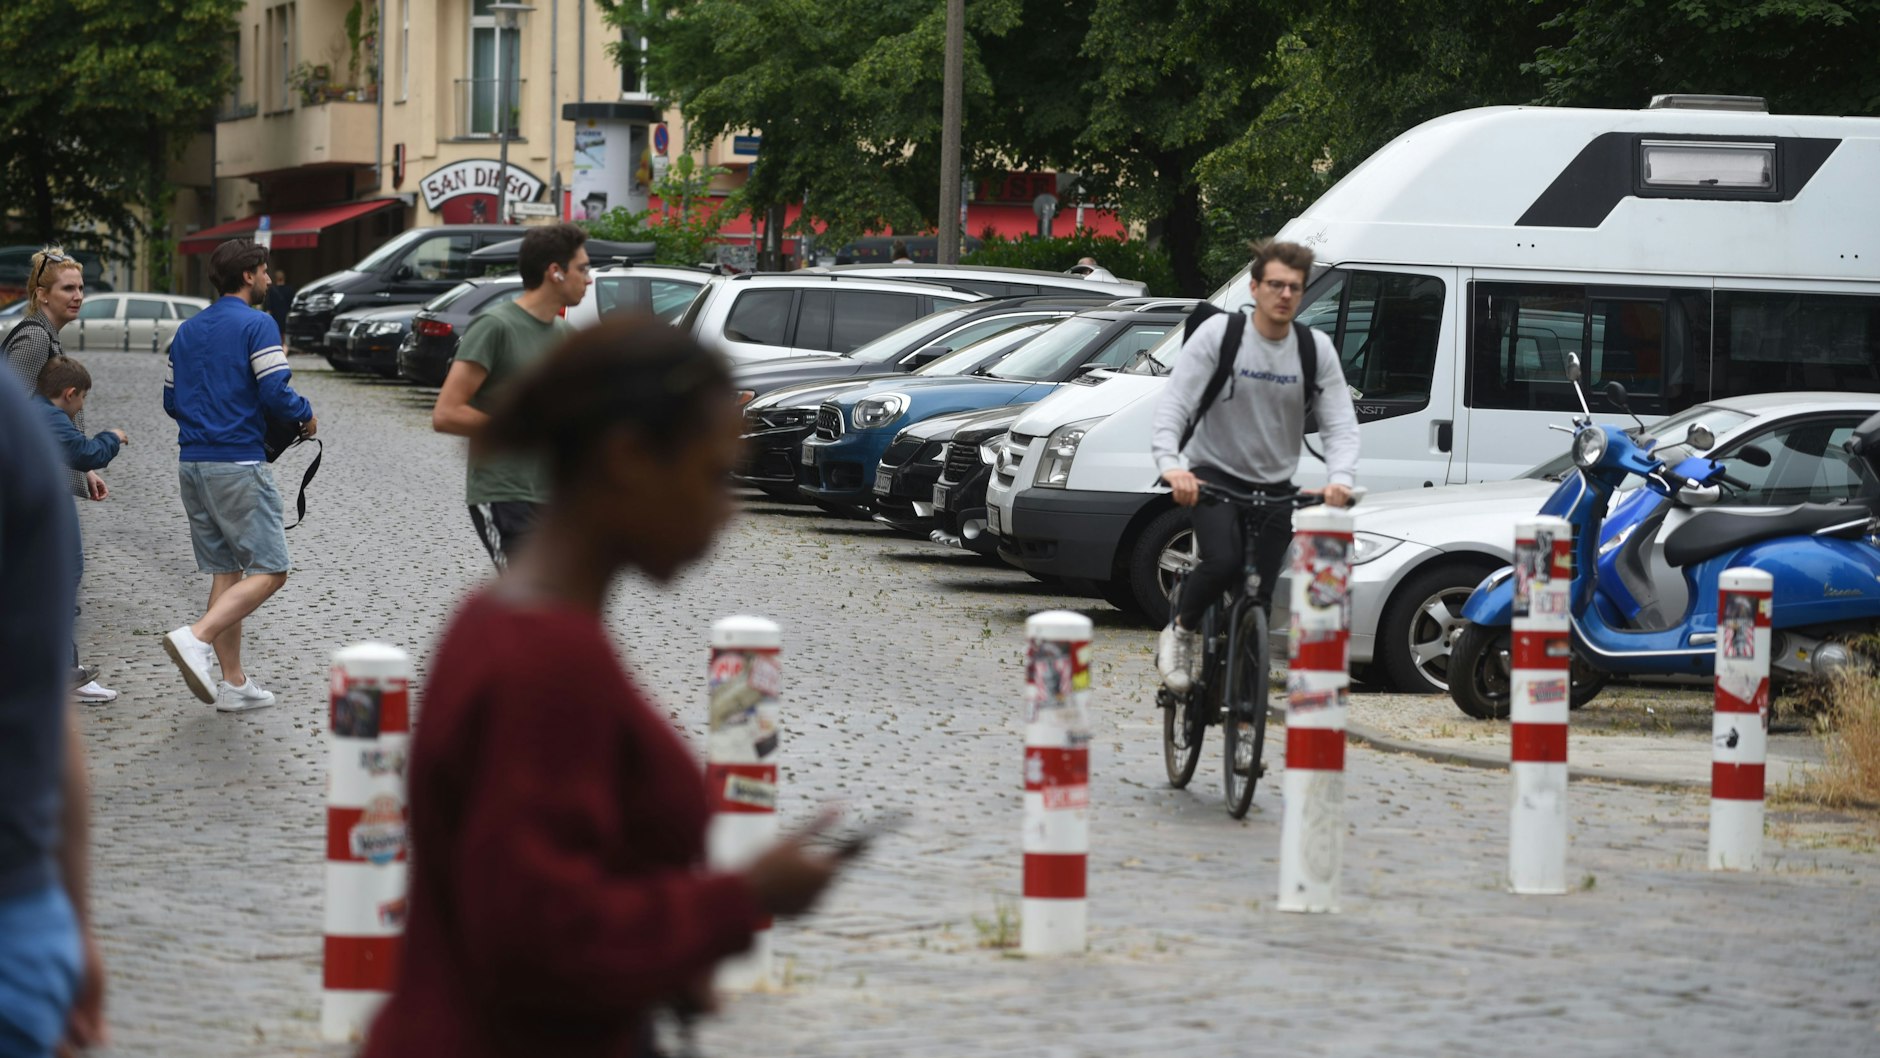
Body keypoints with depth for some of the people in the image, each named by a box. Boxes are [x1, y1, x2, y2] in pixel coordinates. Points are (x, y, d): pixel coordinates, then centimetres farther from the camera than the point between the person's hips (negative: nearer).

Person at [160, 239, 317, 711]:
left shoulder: (187, 330, 14)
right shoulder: (257, 325, -9)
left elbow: (171, 401, 17)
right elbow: (275, 393, -16)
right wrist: (306, 415, 3)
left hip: (192, 463, 8)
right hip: (239, 464, -8)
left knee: (225, 571, 12)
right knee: (269, 571, -5)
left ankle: (234, 682, 10)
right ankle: (195, 638, -23)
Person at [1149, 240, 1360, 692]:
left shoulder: (1316, 350, -2)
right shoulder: (1219, 333, -11)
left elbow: (1341, 426, -5)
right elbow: (1173, 405, -16)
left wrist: (1340, 479, -26)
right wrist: (1170, 464, -34)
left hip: (1274, 485, 4)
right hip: (1213, 475, -3)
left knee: (1261, 595, -2)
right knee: (1224, 561, -29)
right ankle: (1180, 631, -2)